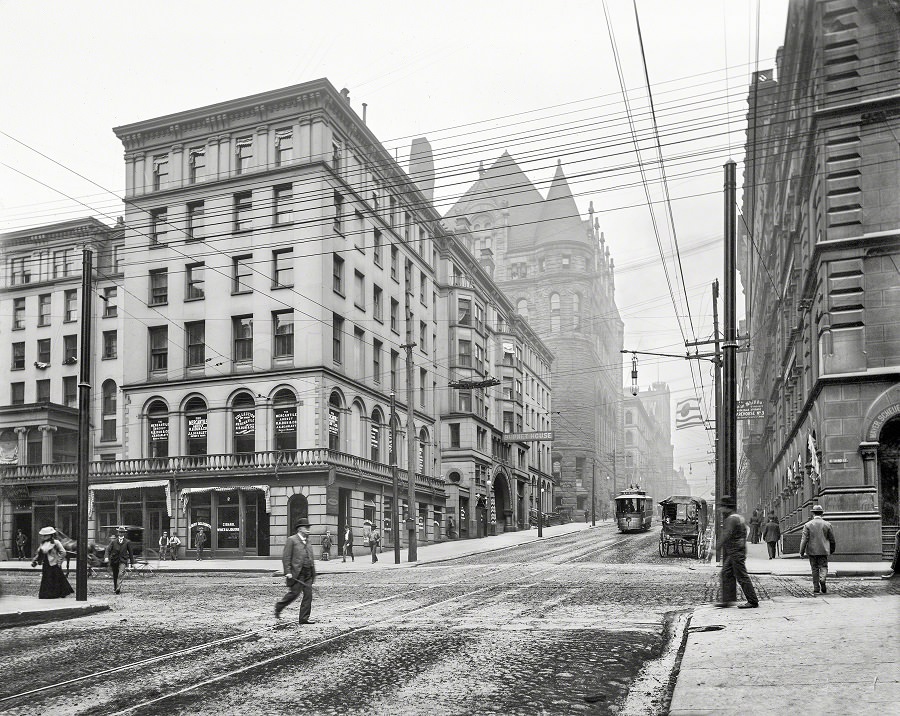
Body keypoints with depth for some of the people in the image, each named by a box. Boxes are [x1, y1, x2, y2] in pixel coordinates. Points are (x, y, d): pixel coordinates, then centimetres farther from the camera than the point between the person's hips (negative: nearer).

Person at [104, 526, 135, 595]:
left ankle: (119, 588, -34)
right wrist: (106, 557, -26)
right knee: (115, 576, 11)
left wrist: (132, 563, 10)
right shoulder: (113, 541, 6)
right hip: (114, 561, 2)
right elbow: (108, 549, -5)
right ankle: (115, 588, 31)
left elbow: (131, 552, 10)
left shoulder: (127, 542, 5)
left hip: (123, 561, -2)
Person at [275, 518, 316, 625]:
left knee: (308, 594, 2)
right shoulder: (291, 540, -4)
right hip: (297, 573, -7)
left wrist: (313, 571, 16)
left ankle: (304, 618, 8)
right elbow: (286, 557, -8)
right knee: (294, 593, -5)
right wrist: (288, 572, -15)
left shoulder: (307, 541, 17)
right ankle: (279, 606, 20)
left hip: (308, 573, 7)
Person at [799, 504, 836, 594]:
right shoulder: (827, 524, 0)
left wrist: (802, 552, -4)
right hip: (823, 551, 0)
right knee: (823, 567, 4)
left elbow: (804, 539, -8)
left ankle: (816, 589, 12)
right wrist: (832, 550, 22)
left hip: (812, 551, 0)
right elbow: (832, 540, 7)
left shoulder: (808, 525, -4)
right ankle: (822, 580, -25)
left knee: (814, 569, 9)